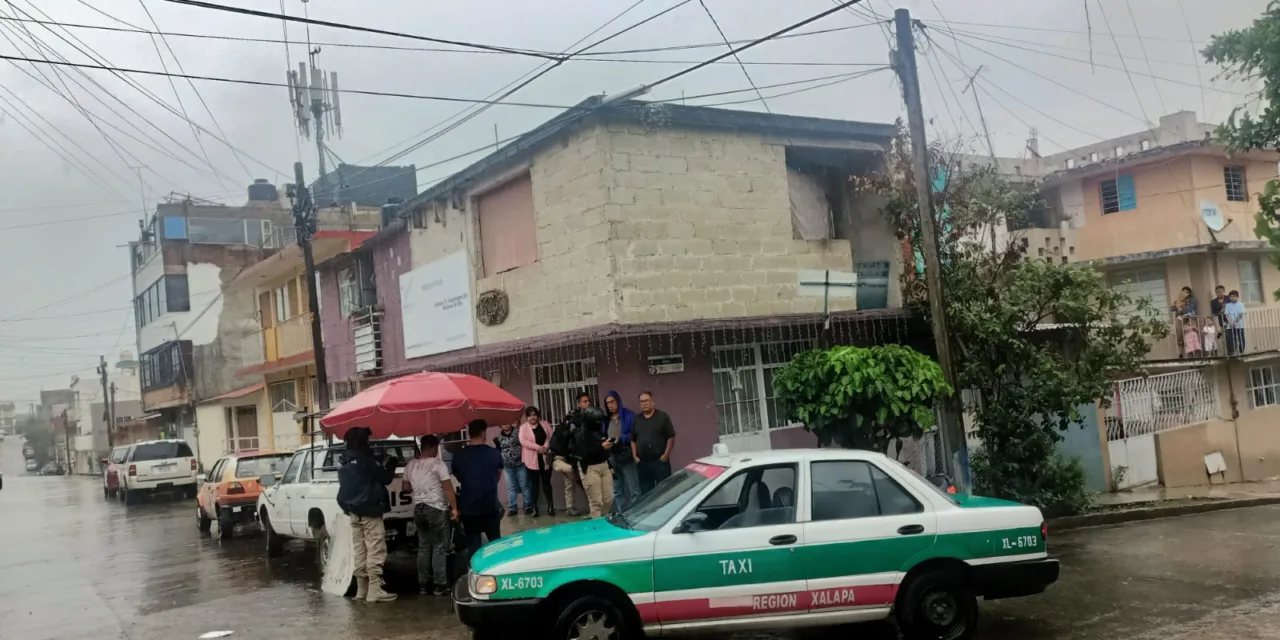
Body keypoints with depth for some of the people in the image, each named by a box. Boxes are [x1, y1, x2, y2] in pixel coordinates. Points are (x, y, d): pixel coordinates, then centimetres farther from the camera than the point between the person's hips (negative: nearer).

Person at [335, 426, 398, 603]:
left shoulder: (345, 465, 12)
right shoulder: (365, 460, -13)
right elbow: (385, 479, -7)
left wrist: (382, 467, 21)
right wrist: (390, 466, 11)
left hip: (354, 512, 8)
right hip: (370, 511, -8)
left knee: (360, 552, 11)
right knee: (375, 551, -7)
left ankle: (361, 589, 14)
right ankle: (375, 590, -10)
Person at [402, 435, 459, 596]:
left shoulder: (410, 465, 7)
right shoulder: (437, 464, -11)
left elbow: (406, 488, 17)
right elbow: (448, 488, -13)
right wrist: (454, 508, -8)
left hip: (418, 509, 6)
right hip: (436, 509, -6)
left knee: (423, 547, 12)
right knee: (439, 548, -2)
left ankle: (424, 585, 14)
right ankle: (440, 586, -2)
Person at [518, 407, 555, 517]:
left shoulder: (544, 424, 6)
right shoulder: (523, 427, -3)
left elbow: (552, 437, 3)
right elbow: (523, 441, -15)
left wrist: (546, 447, -15)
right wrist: (538, 447, -21)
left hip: (546, 458, 2)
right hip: (532, 460, -2)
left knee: (546, 482, 5)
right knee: (534, 483, 2)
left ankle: (550, 506, 11)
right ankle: (535, 508, 8)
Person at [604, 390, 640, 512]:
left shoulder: (629, 416, -4)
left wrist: (620, 439, -17)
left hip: (626, 458, -6)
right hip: (612, 459, 6)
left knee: (633, 489, -6)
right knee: (616, 491, 12)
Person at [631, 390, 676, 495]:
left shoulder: (662, 416, -2)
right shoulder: (637, 419, 12)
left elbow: (671, 437, -4)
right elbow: (633, 439, 16)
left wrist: (666, 454, -11)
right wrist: (635, 456, 6)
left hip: (660, 461, -4)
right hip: (642, 462, 4)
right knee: (645, 492, 8)